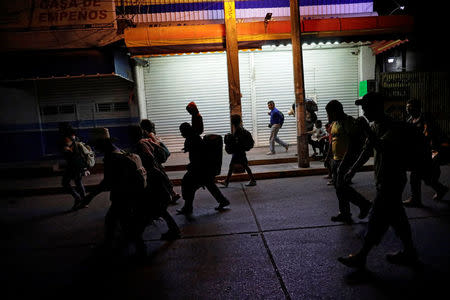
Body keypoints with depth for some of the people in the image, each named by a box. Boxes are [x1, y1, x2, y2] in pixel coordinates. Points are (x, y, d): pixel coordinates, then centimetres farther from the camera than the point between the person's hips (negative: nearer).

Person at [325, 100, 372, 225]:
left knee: (341, 186, -9)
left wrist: (343, 164, -27)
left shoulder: (348, 122, -15)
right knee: (338, 185, 11)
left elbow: (353, 144, -22)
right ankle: (344, 214, 21)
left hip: (346, 160, -9)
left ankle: (364, 204, 12)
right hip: (337, 159, 10)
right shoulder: (335, 123, 14)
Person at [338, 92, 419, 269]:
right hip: (383, 179, 10)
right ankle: (409, 253, 32)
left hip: (392, 180, -10)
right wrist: (353, 169, 15)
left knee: (377, 219, -4)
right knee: (396, 217, 18)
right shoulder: (374, 126, 10)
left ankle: (361, 257, 4)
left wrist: (366, 130, -32)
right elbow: (367, 150, 17)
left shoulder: (392, 128, -18)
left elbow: (381, 147, -35)